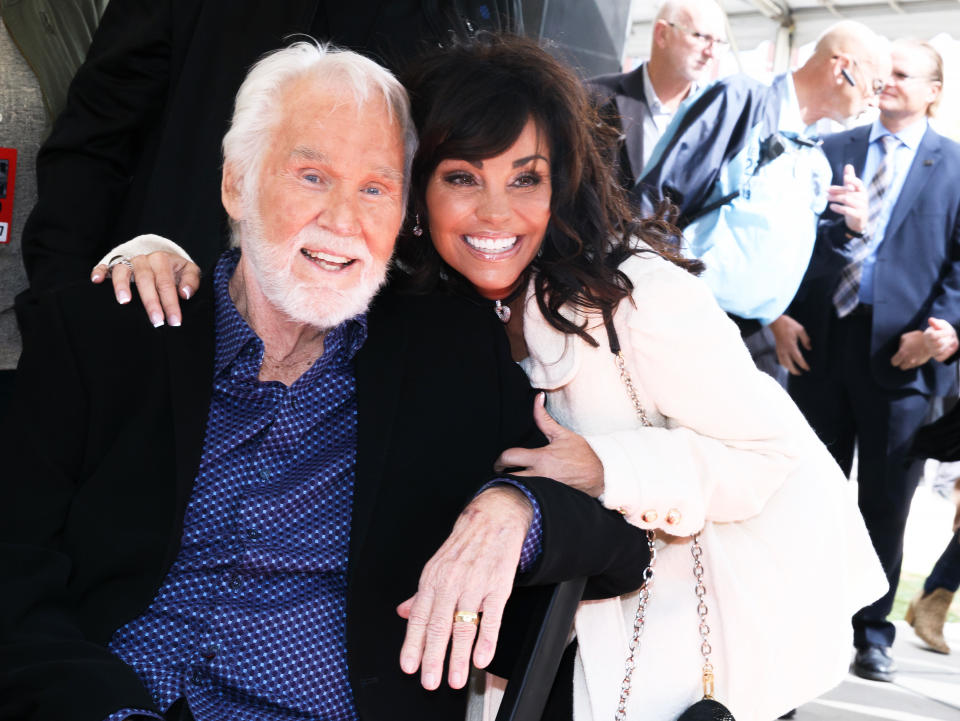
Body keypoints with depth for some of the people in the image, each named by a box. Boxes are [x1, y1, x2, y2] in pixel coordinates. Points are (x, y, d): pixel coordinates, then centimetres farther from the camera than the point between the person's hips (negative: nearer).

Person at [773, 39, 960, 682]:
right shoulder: (834, 149, 11)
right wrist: (783, 313, -8)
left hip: (900, 353, -2)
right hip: (820, 341, 2)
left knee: (886, 503, 7)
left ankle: (872, 633, 20)